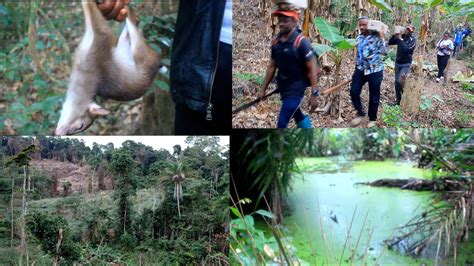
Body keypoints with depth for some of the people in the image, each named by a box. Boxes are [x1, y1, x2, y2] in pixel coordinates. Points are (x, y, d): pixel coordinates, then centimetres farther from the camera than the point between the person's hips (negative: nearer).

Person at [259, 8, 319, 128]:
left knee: (282, 123, -8)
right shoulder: (276, 41, 2)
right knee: (298, 116, 20)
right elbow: (272, 66, 11)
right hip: (282, 87, 6)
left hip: (296, 88, -6)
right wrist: (263, 89, 13)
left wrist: (314, 94, -18)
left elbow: (312, 69, -16)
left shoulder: (301, 42, -17)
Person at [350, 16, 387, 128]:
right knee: (354, 92, -4)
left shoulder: (376, 37, -9)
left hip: (375, 70, -5)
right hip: (360, 69, 5)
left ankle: (372, 119, 22)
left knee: (374, 96, 5)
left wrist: (381, 37, -21)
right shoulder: (359, 38, 8)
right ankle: (360, 114, 17)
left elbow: (384, 52, -18)